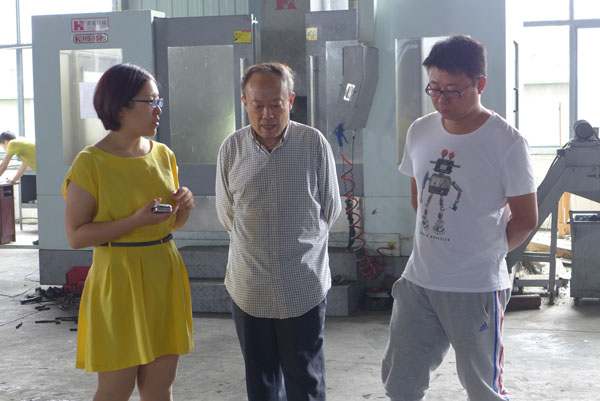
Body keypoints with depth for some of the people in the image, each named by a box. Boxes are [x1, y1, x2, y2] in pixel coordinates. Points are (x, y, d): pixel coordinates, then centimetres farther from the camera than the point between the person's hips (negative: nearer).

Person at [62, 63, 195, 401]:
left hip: (164, 276, 5)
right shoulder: (91, 163, -10)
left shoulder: (164, 155, 8)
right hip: (119, 281, -5)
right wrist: (135, 221, -21)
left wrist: (183, 206, -5)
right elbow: (76, 236, -13)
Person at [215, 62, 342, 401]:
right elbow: (226, 214, 8)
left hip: (304, 287, -2)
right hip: (250, 287, 2)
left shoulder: (314, 144, -8)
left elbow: (331, 210, 3)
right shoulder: (232, 149, -4)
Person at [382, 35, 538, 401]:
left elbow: (526, 219, -6)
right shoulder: (420, 131, 4)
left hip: (476, 289, -5)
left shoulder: (506, 141, -13)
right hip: (417, 282, 5)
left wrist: (486, 251, 4)